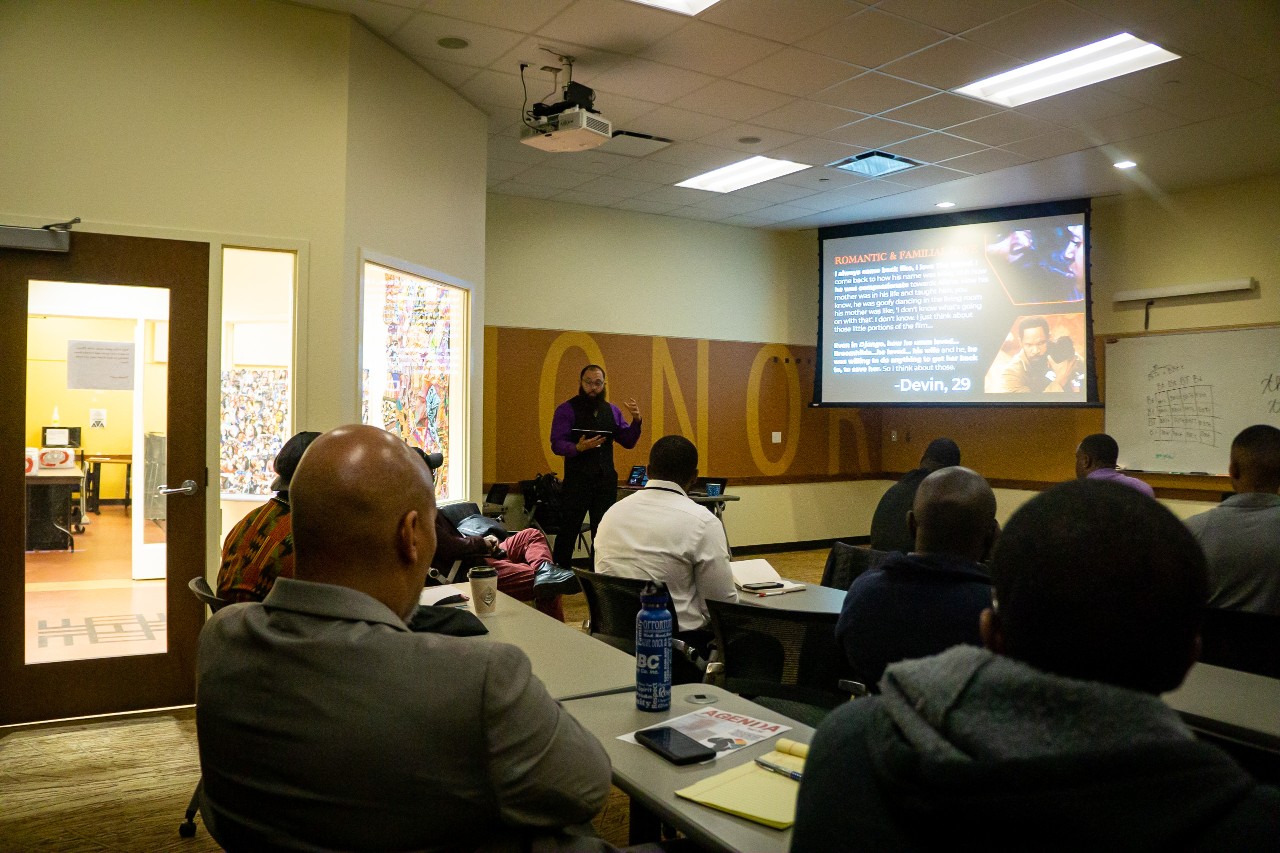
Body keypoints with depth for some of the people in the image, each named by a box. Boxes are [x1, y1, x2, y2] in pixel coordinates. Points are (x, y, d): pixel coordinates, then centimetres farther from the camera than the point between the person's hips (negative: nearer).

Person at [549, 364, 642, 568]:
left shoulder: (612, 411, 12)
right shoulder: (566, 410, -3)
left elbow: (628, 442, 11)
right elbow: (556, 444, -11)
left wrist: (636, 420, -6)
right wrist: (578, 447, -29)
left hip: (606, 480, 5)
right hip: (577, 480, -5)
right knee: (568, 530, -3)